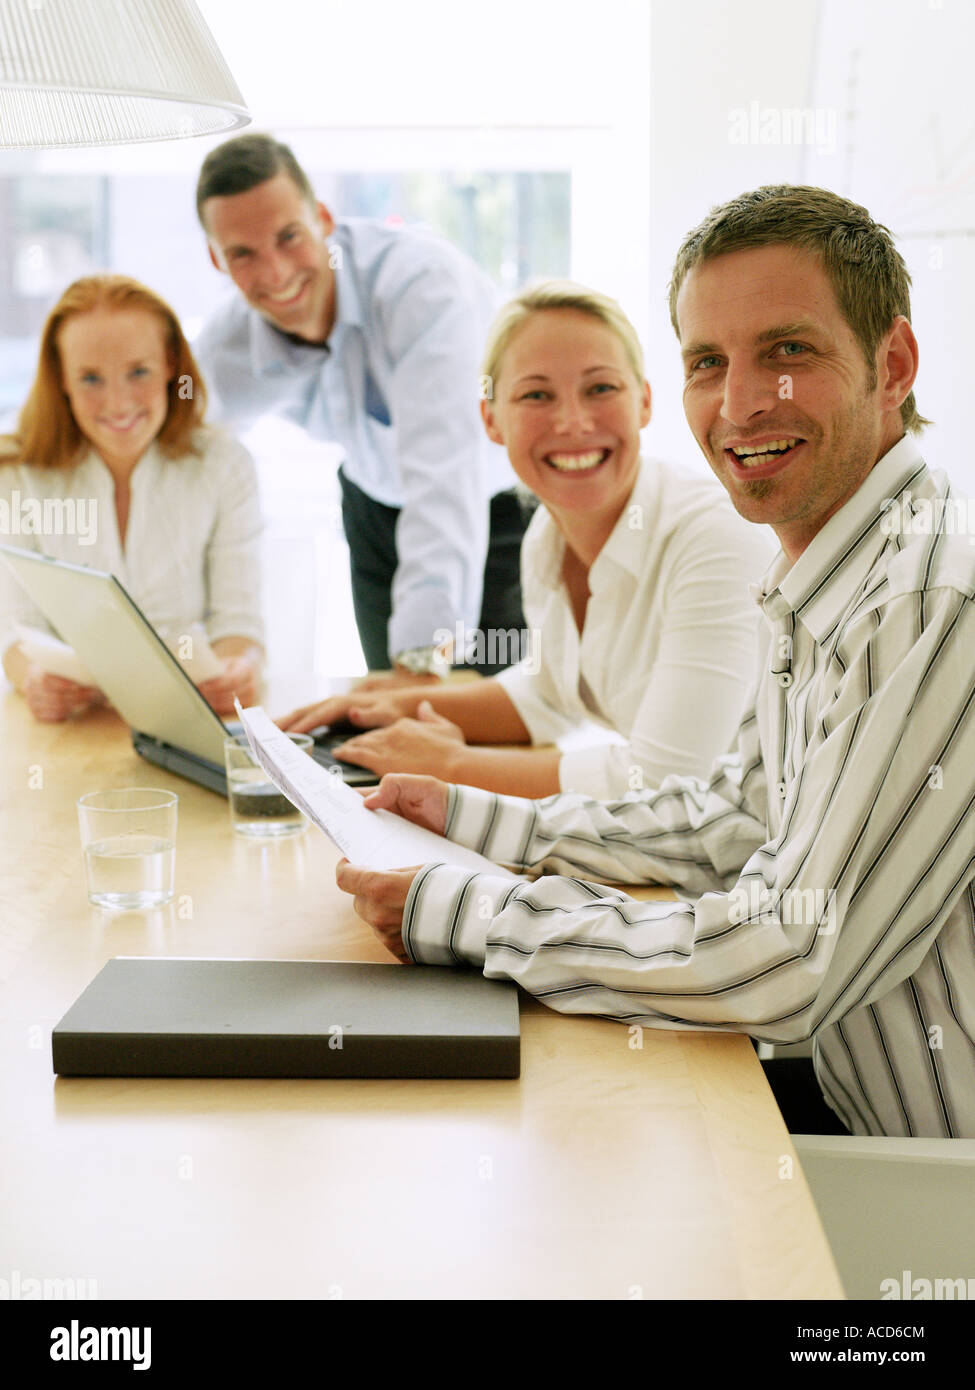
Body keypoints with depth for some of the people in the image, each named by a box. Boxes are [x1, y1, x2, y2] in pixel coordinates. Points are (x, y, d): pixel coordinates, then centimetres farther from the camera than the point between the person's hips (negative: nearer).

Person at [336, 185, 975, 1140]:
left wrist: (458, 918, -20)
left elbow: (780, 968, -29)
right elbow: (733, 818, 17)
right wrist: (479, 820, 11)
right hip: (856, 1106, 7)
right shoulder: (816, 593, 5)